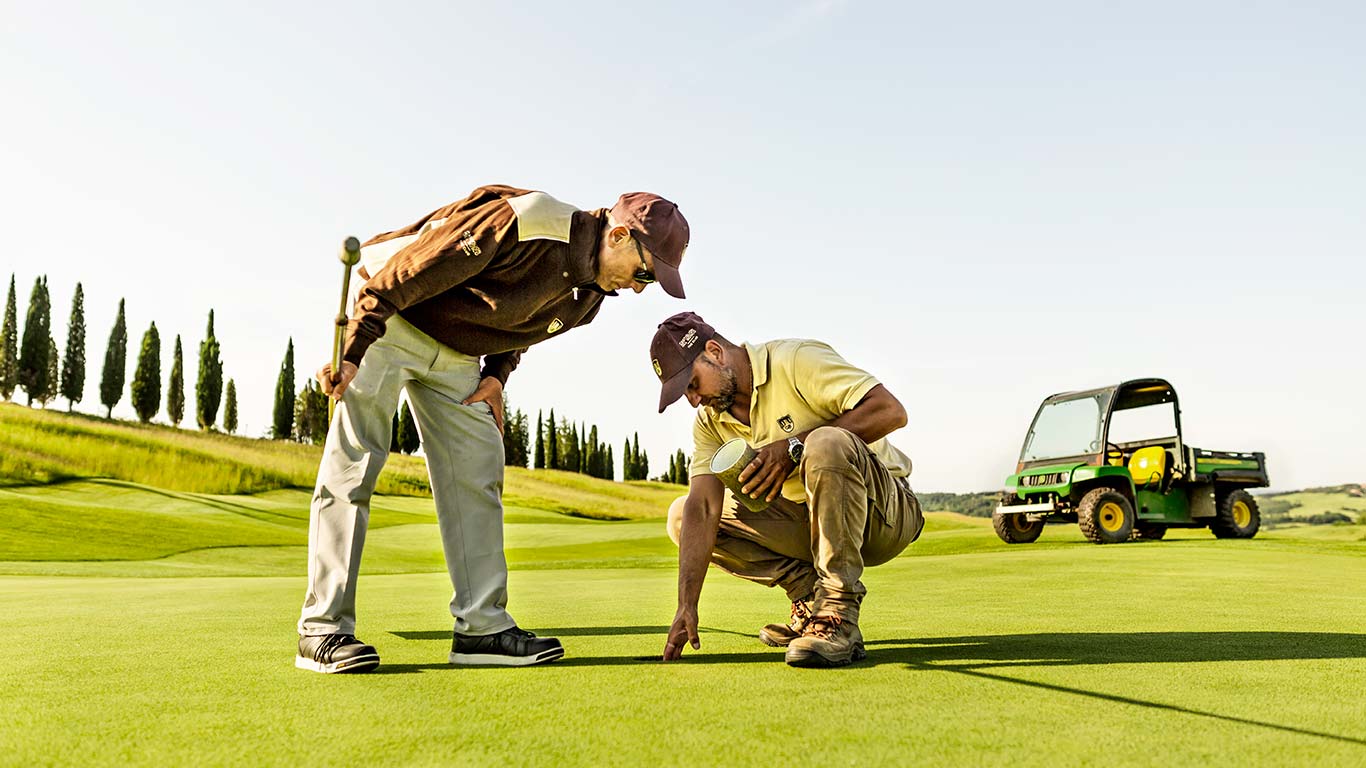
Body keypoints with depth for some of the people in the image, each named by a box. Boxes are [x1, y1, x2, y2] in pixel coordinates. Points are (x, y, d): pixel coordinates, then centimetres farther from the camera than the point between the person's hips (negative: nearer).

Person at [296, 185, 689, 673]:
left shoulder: (587, 294, -2)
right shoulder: (522, 222, -29)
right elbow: (406, 273, -27)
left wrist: (497, 376, -1)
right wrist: (351, 353, -27)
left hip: (456, 352, 8)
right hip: (389, 322, -8)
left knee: (477, 473, 1)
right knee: (353, 466, -10)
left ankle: (483, 627, 6)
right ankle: (322, 630, -4)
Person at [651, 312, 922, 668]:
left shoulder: (795, 358, -17)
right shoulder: (709, 421, 2)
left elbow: (891, 411, -27)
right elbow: (702, 507, -9)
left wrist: (795, 446, -29)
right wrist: (687, 603, -19)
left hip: (885, 511, -6)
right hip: (808, 523, 7)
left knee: (827, 443, -38)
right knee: (682, 516, -2)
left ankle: (838, 617, -29)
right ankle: (811, 596, -3)